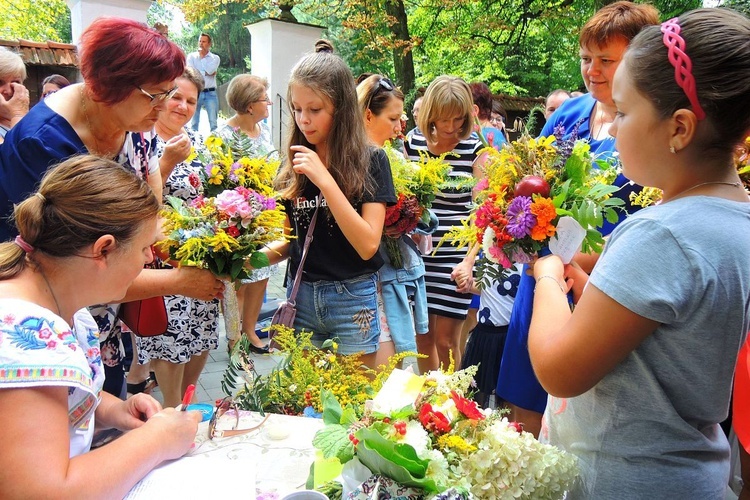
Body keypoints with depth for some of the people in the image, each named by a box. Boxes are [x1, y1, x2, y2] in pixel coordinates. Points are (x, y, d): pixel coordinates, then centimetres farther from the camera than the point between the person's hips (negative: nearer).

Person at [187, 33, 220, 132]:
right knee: (194, 122, 4)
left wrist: (202, 56, 0)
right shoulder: (191, 56, 8)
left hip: (210, 93, 0)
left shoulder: (215, 58, 7)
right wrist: (206, 73, -7)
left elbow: (210, 70, -13)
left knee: (213, 122, -3)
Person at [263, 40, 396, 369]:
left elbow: (368, 245, -17)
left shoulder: (370, 161, -8)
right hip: (301, 296, 4)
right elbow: (291, 240, 11)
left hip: (353, 300, -3)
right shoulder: (293, 164, 2)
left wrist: (324, 180, -22)